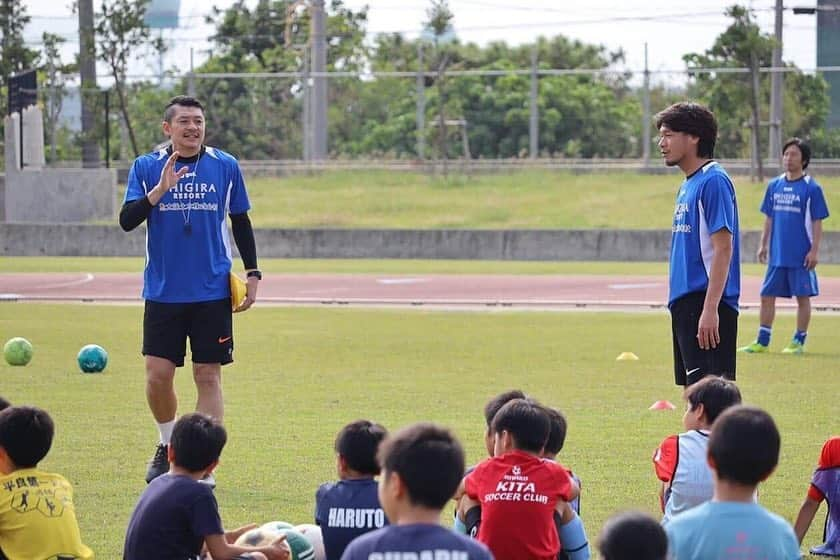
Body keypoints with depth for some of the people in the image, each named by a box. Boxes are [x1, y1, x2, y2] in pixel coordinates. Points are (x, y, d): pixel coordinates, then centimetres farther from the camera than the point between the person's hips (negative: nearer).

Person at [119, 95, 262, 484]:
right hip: (163, 291, 0)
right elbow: (127, 221, -8)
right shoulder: (146, 167, 1)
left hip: (213, 292, 0)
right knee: (158, 375, -2)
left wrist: (252, 274, 7)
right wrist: (160, 190, -22)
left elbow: (240, 222, 12)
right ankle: (168, 445, 23)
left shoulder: (225, 167, 3)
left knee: (208, 375, -1)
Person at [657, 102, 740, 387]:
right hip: (684, 304, 10)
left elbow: (723, 248, -18)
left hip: (705, 305, -10)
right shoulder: (687, 185, 18)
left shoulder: (713, 182, -12)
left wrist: (710, 309, -23)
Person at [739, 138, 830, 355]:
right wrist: (763, 245, 9)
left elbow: (817, 222, -6)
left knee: (803, 297, 3)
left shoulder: (811, 188, -6)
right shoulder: (774, 185, 8)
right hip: (777, 254, 5)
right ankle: (762, 342, 11)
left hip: (801, 256, -5)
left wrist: (814, 250, -12)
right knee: (767, 296, 5)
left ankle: (799, 342, 12)